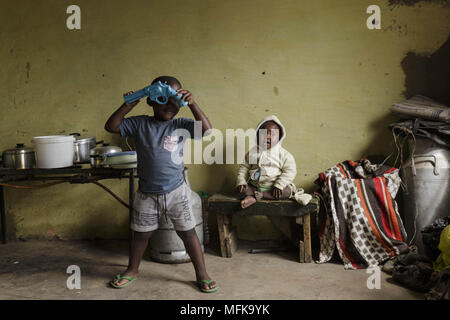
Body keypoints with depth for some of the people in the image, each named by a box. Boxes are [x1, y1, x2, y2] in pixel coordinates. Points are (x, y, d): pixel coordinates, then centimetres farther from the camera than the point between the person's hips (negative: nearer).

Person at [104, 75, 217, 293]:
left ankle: (202, 275, 20)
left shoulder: (180, 125, -5)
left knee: (188, 233, 5)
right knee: (140, 233, 16)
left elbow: (206, 129, -17)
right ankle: (132, 271, 39)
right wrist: (128, 105, -14)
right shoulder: (139, 124, -2)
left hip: (176, 191, -1)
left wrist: (192, 104, -25)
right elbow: (111, 127, -5)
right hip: (147, 193, 1)